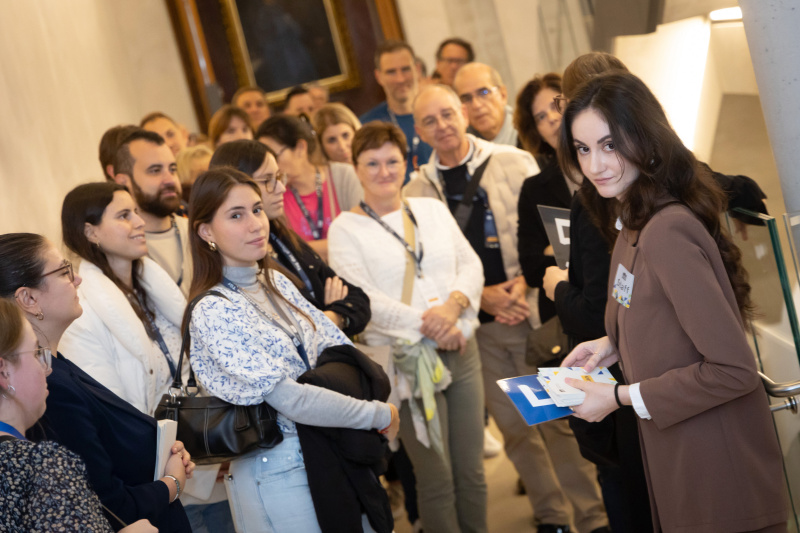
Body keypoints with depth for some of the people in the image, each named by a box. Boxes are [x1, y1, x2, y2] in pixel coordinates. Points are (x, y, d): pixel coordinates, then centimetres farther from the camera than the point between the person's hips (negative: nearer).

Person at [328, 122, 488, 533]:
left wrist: (454, 303, -14)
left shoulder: (433, 209, 13)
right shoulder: (345, 229, -1)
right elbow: (361, 298, -12)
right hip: (405, 360, -4)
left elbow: (470, 264, 7)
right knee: (437, 479, 2)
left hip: (461, 350, 4)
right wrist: (426, 324, -17)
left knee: (471, 472, 9)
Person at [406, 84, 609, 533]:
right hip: (477, 323, 2)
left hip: (532, 308, -2)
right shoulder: (416, 193, 5)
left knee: (558, 417, -1)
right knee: (514, 426, 9)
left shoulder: (516, 163, 0)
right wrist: (482, 295, -9)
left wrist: (525, 281, -13)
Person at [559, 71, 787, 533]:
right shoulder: (636, 225, 4)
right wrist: (614, 346, 2)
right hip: (676, 459, 9)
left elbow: (733, 369, -26)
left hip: (718, 475, -9)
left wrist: (621, 397, -19)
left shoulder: (667, 232, -25)